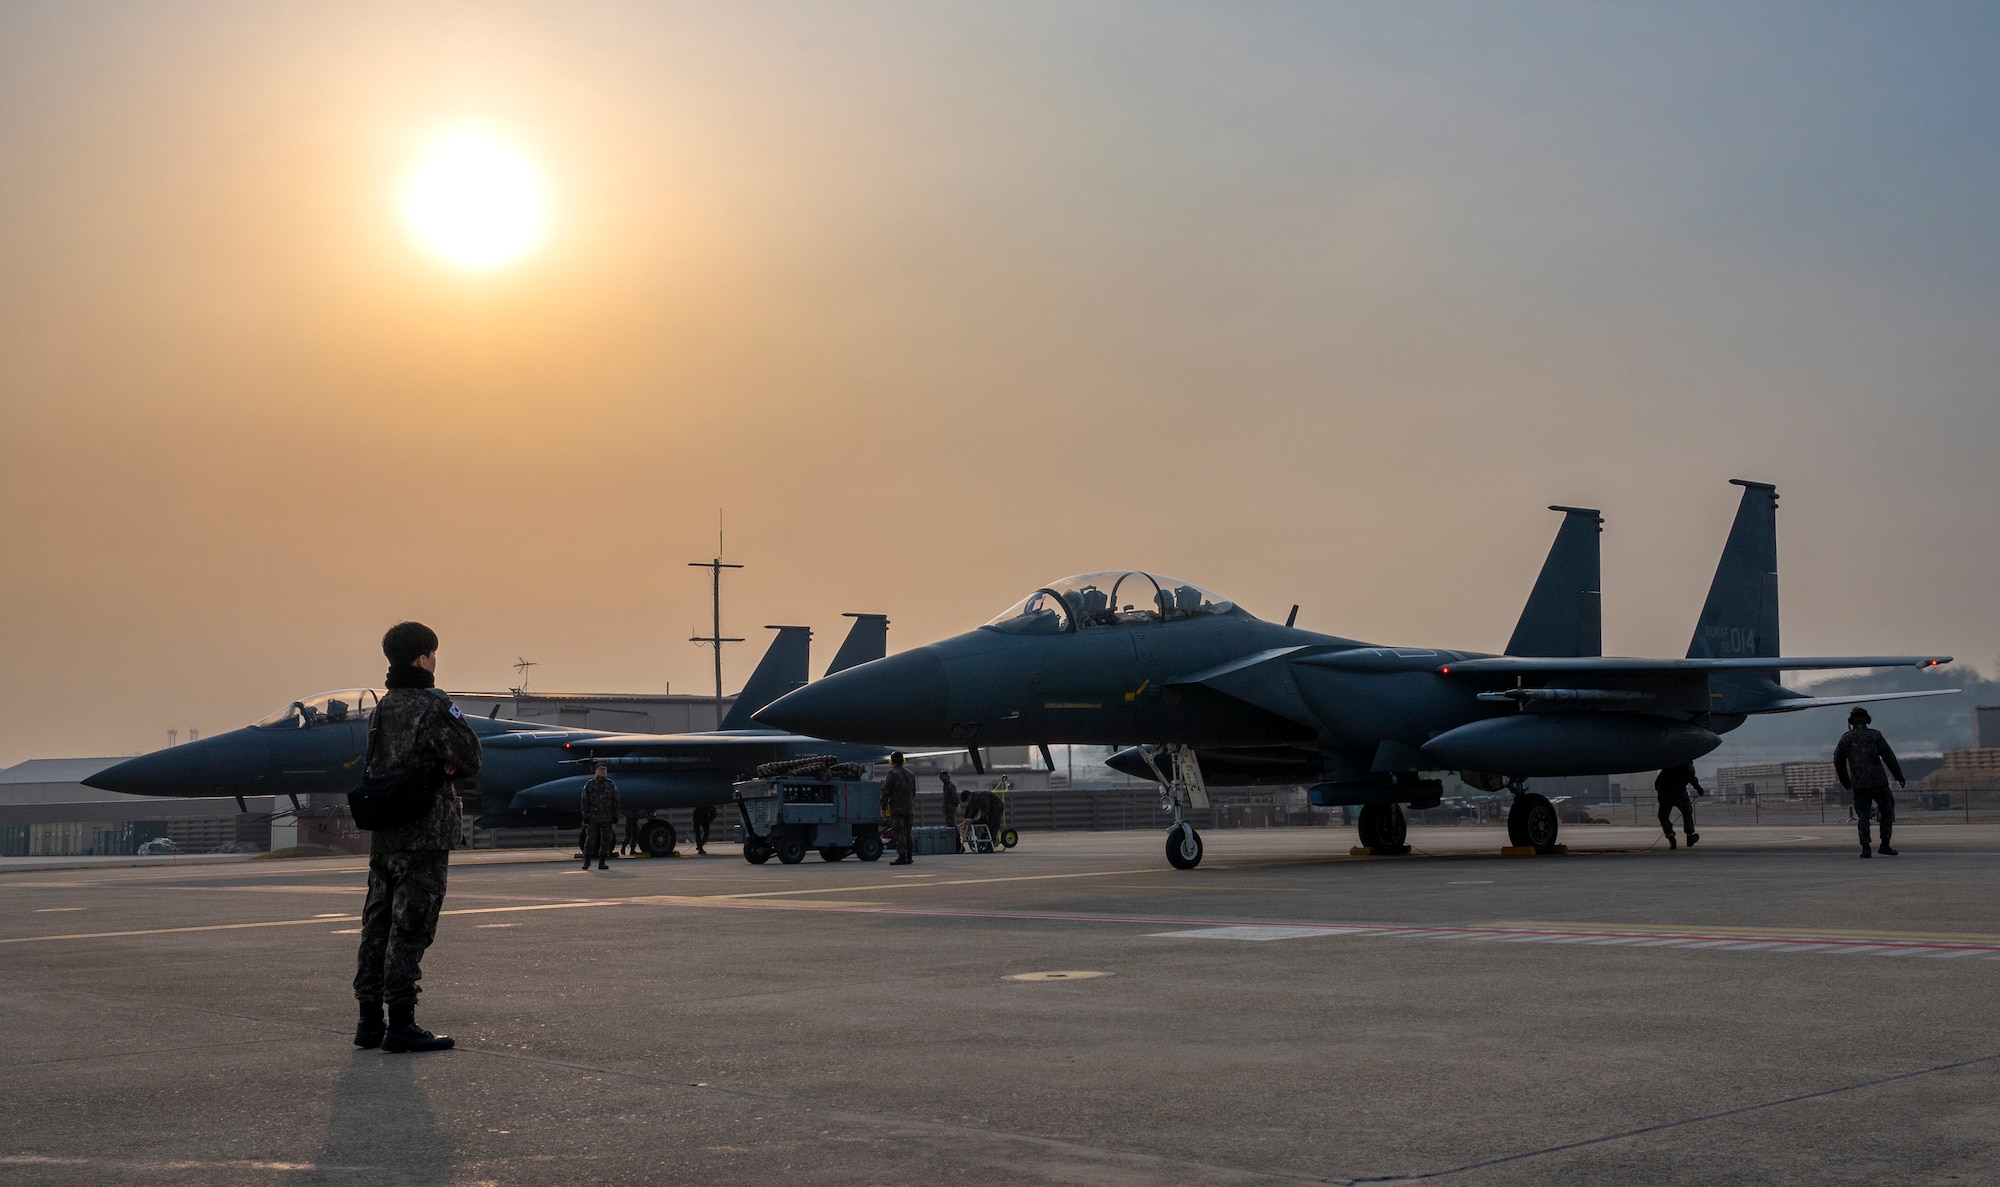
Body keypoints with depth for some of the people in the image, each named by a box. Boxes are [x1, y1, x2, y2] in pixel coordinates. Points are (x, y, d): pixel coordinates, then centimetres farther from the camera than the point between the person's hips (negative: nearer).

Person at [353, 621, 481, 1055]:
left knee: (379, 925, 11)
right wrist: (452, 765, 6)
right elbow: (469, 758, -15)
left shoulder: (384, 707, 14)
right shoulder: (431, 706, -13)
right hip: (423, 835, -8)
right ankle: (401, 1025, -5)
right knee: (410, 928, -6)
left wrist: (444, 764, 6)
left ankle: (370, 1021, 17)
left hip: (383, 835, 8)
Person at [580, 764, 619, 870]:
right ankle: (586, 861, 7)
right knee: (590, 839, -6)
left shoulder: (611, 785, 7)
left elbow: (615, 801, 6)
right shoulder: (589, 785, 4)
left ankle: (602, 862, 8)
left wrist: (615, 817, -1)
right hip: (593, 818, -1)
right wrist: (585, 817, -4)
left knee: (606, 840, 1)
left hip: (607, 818, 1)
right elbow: (585, 802, 2)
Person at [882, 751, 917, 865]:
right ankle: (909, 857, 13)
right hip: (909, 809, 7)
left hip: (897, 809, -7)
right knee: (908, 833, 11)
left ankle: (902, 857, -15)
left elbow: (886, 792, -11)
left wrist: (883, 807, -6)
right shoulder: (910, 774, 15)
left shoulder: (892, 774, -8)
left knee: (899, 833, -9)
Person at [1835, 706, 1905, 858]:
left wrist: (1846, 783, 25)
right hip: (1878, 781, -2)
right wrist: (1899, 776, 4)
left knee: (1862, 816, 5)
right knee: (1887, 811, 13)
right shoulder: (1875, 735, 0)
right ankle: (1885, 845, 7)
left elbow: (1838, 762, 13)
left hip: (1858, 784, 2)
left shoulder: (1846, 738, 8)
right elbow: (1889, 756, -4)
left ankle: (1865, 849, -5)